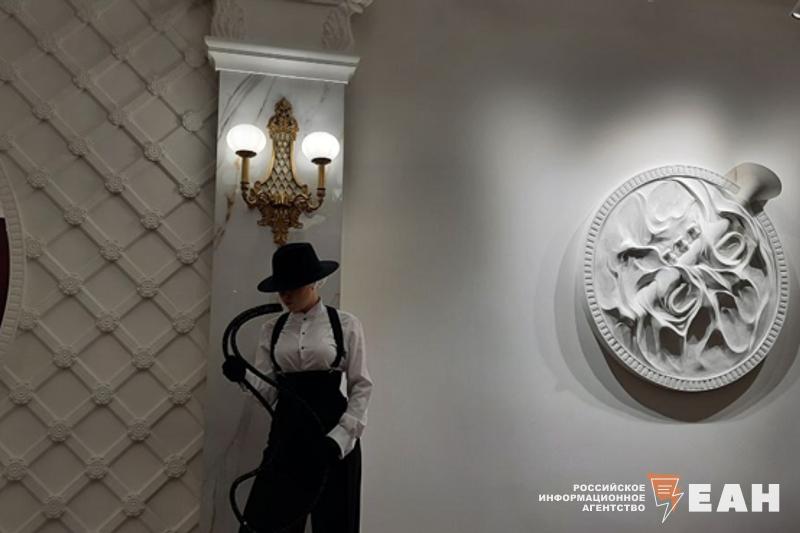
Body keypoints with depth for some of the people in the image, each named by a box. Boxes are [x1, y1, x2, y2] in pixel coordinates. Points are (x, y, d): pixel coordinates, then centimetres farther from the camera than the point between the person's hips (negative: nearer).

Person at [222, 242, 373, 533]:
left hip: (332, 429, -2)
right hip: (286, 431, 3)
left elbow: (361, 388, -4)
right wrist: (244, 376, -17)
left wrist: (340, 437, -13)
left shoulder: (346, 324, -4)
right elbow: (268, 390, 3)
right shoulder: (271, 329, 6)